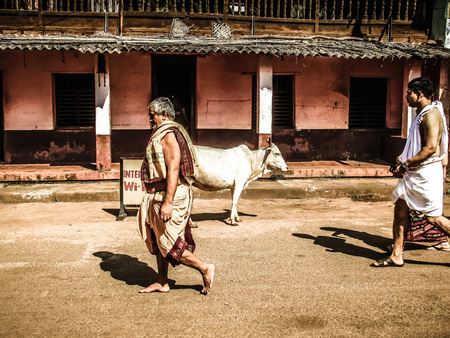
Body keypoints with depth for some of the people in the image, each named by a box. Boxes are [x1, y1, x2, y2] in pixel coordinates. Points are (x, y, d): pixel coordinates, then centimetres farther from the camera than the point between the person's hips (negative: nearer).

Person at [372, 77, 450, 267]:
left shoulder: (431, 114, -15)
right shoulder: (422, 115, 16)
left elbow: (431, 148, -23)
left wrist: (406, 165, -20)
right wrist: (404, 160, 12)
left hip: (426, 173, -10)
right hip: (413, 173, 10)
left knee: (434, 217, -3)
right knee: (400, 210, 7)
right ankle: (396, 257, 12)